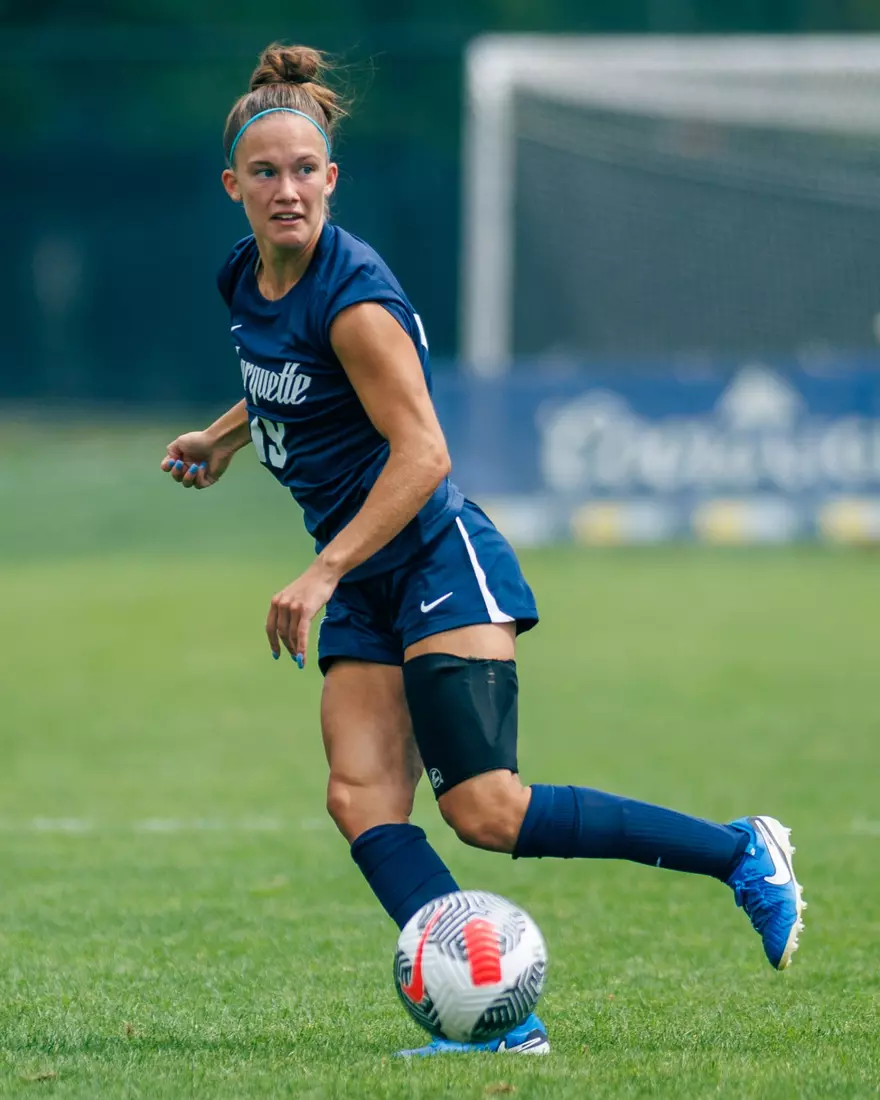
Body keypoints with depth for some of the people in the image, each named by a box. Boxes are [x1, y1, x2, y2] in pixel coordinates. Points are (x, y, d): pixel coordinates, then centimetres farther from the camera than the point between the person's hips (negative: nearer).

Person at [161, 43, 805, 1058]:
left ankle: (742, 852, -1)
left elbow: (421, 455, -23)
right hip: (366, 591, 8)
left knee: (485, 810, -13)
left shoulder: (353, 298, -20)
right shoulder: (246, 281, 6)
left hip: (440, 562, -8)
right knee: (361, 800, -11)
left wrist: (322, 575, -27)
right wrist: (224, 436, 26)